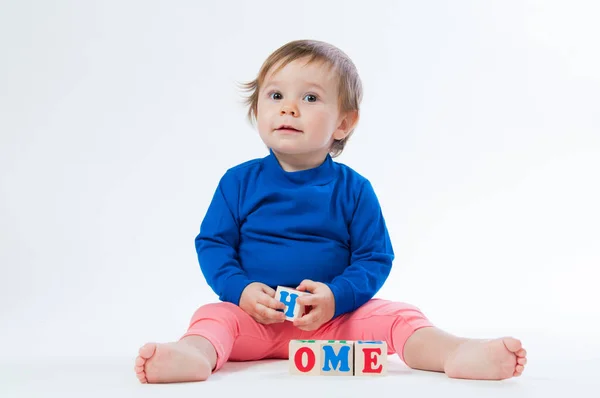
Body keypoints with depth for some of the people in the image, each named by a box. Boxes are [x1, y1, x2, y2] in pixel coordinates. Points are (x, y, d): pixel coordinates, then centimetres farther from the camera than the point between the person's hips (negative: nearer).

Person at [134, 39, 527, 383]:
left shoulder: (353, 188, 3)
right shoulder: (240, 181, 5)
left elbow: (375, 258, 2)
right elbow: (212, 243, 4)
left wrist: (335, 297, -17)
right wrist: (240, 289, -15)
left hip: (337, 316, 1)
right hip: (257, 314, 0)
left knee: (396, 315, -20)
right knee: (214, 316, -28)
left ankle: (458, 353, -42)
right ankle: (194, 354, -58)